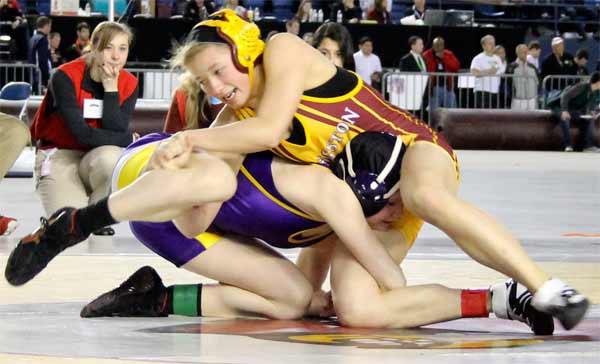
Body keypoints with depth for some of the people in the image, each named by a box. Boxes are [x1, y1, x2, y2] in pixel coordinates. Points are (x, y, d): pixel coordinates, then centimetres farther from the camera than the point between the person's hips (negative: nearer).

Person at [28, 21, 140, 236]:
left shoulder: (129, 84, -5)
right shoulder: (65, 77, -18)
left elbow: (117, 133, -16)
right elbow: (82, 133, -23)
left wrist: (111, 89, -22)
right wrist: (129, 140, -16)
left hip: (97, 159, 4)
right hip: (59, 155, -4)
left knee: (112, 158, -35)